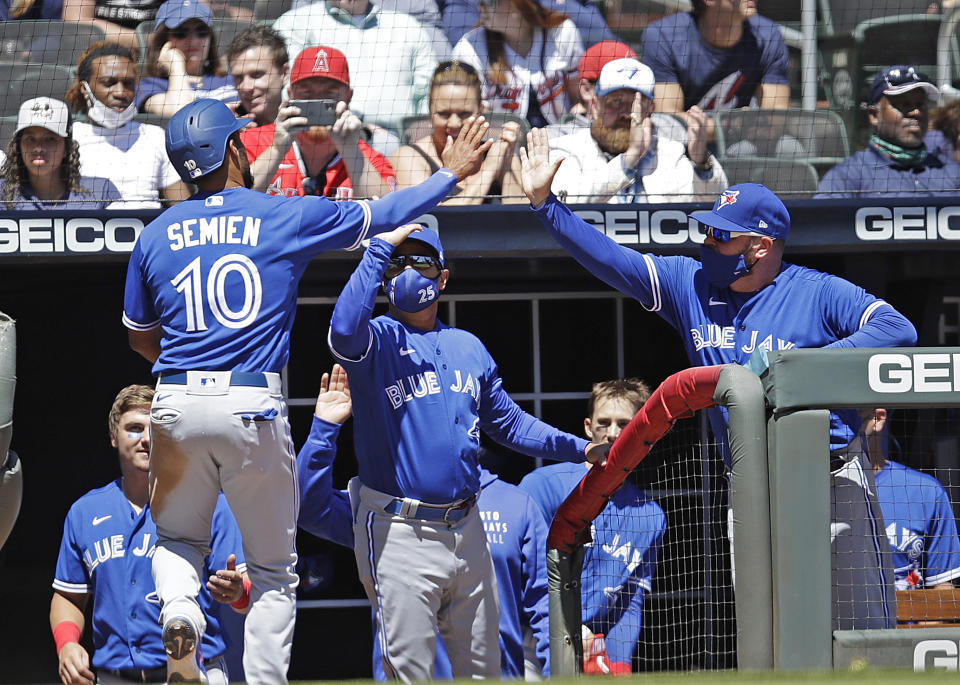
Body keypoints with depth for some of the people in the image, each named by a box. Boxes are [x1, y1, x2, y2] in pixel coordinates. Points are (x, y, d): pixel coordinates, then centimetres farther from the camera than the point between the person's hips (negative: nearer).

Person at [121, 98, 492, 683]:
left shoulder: (156, 235, 9)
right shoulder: (287, 217, 1)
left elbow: (140, 338, 18)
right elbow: (380, 216, 11)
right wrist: (450, 173, 25)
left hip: (177, 403, 2)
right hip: (254, 408, -2)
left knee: (177, 539, 21)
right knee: (274, 568, 10)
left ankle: (180, 608, -11)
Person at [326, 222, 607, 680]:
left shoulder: (468, 348, 17)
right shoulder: (377, 339, -1)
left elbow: (508, 422, 23)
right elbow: (344, 332, -25)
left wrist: (579, 449, 13)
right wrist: (379, 249, -19)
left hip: (465, 530, 6)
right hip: (400, 534, -6)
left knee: (482, 668, 12)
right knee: (409, 671, -6)